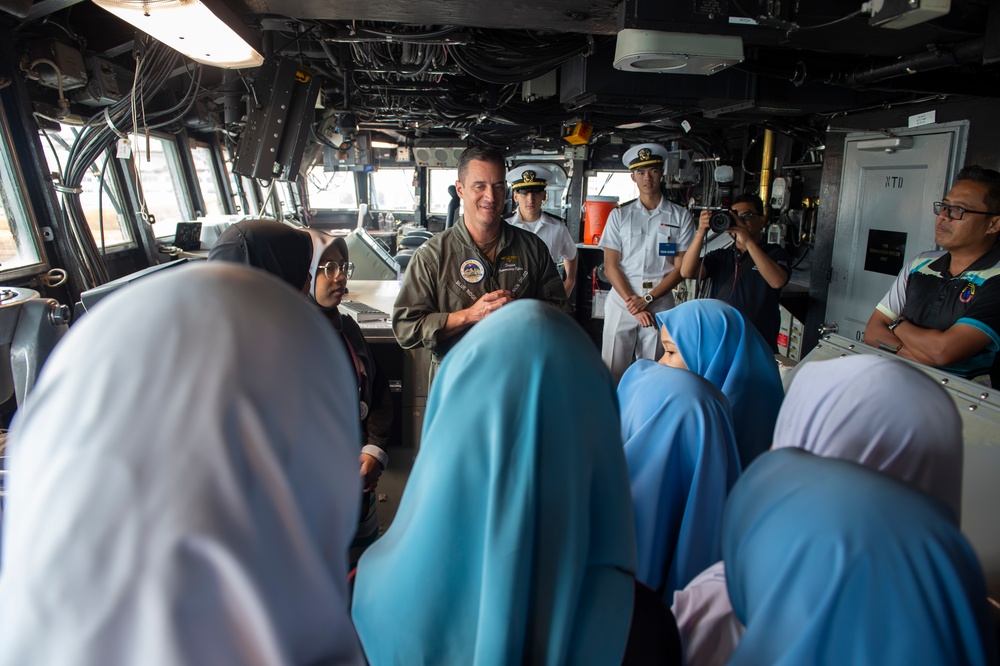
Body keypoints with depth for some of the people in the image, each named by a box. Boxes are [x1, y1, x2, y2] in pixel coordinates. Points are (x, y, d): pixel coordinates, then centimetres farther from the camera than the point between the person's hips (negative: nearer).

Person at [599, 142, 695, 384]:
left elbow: (681, 268, 1)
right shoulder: (619, 215, 7)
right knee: (612, 373, 2)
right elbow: (610, 267, 2)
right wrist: (632, 303, -9)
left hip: (659, 304, 0)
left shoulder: (681, 217, 6)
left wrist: (647, 299, -10)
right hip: (621, 301, 0)